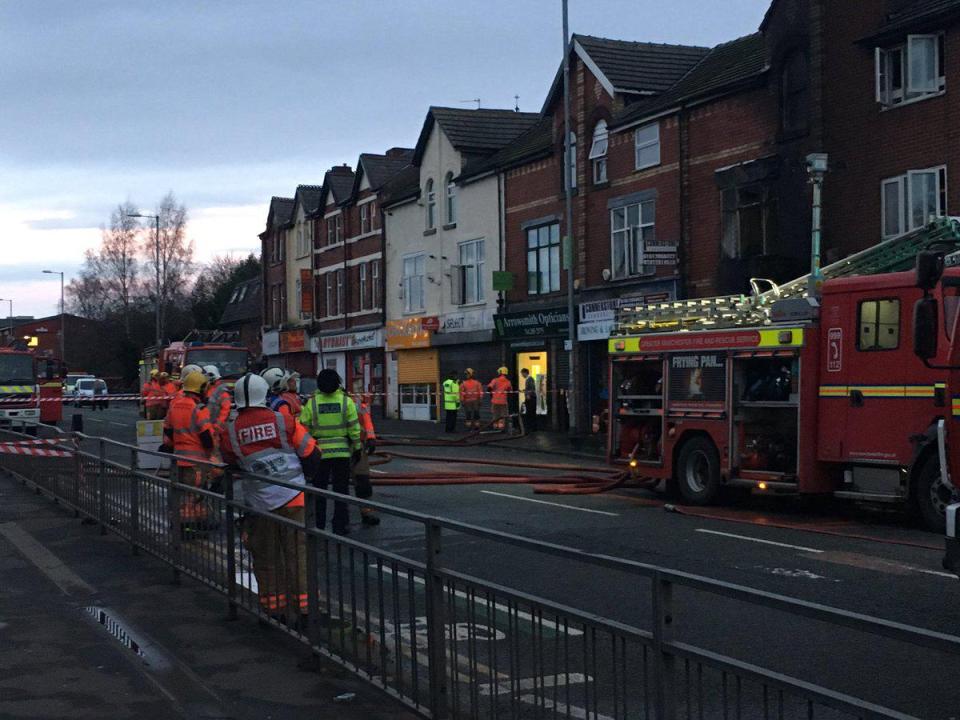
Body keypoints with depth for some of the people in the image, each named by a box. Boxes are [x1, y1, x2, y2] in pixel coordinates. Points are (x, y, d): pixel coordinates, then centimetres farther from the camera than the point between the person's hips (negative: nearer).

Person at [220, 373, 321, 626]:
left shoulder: (229, 432, -4)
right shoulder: (284, 422, -7)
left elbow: (231, 465, 12)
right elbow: (311, 453, 1)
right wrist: (300, 476, 19)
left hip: (259, 503, 1)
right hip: (293, 499, -1)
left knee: (266, 559, 13)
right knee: (298, 554, 5)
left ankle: (274, 610, 17)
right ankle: (304, 610, 3)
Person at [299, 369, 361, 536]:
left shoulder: (311, 403, -5)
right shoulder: (346, 401, -5)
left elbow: (304, 429, -4)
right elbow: (354, 428, -4)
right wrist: (357, 448, 5)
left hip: (319, 452, 0)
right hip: (342, 452, 0)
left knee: (319, 490, 11)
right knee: (341, 490, 7)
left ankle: (318, 525, 15)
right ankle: (340, 526, 7)